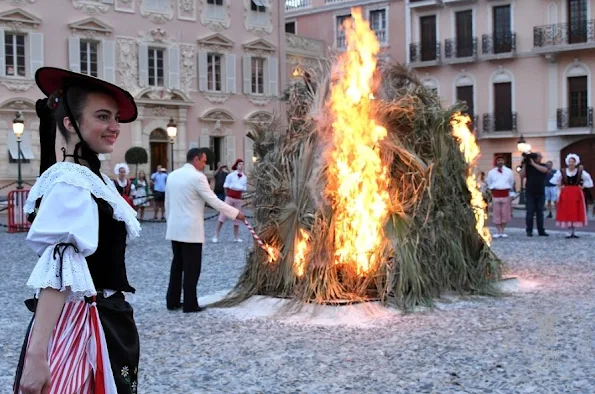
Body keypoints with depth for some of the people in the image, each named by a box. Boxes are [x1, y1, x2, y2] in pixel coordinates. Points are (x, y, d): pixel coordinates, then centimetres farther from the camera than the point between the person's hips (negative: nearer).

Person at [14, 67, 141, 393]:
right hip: (77, 328, -9)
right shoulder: (70, 184, -18)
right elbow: (56, 275, -26)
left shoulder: (98, 180, 11)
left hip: (107, 324, 9)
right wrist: (36, 355, -29)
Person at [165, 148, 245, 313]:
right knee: (191, 268, 0)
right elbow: (214, 201, -13)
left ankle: (172, 301, 19)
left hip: (175, 229, 8)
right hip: (191, 230, -7)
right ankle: (190, 304, 4)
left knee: (177, 265, 15)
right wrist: (236, 213, -5)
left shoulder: (172, 175, 9)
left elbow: (167, 203, 14)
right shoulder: (197, 177, -13)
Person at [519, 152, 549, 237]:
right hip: (530, 193, -1)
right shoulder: (527, 166, 5)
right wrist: (524, 164, -10)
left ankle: (541, 231, 9)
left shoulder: (543, 166, 6)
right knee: (530, 212, -2)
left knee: (540, 212, 6)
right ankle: (529, 231, 1)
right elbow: (522, 176, -6)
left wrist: (533, 164, -16)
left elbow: (544, 170, -17)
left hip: (540, 193, 1)